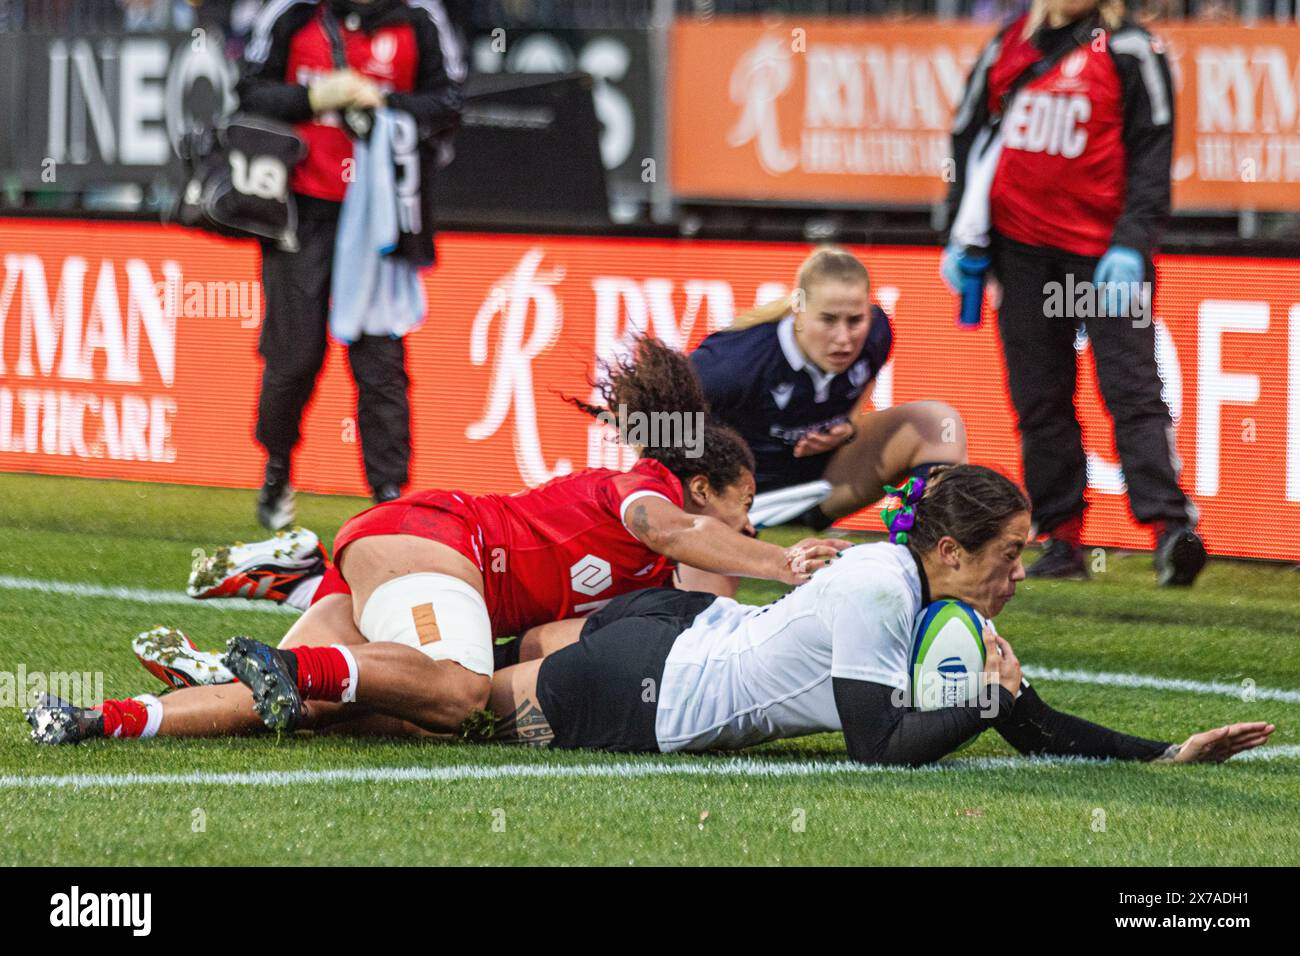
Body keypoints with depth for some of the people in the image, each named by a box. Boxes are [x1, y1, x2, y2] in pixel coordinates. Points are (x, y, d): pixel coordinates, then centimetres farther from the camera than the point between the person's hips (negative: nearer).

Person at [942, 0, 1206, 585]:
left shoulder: (1131, 50, -2)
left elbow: (1152, 155, -5)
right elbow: (968, 138, 18)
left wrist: (1131, 245, -15)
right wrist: (965, 236, 11)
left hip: (1104, 250, -4)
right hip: (1021, 247, 4)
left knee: (1131, 388, -12)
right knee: (1039, 399, 5)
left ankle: (1169, 526, -20)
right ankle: (1062, 538, 10)